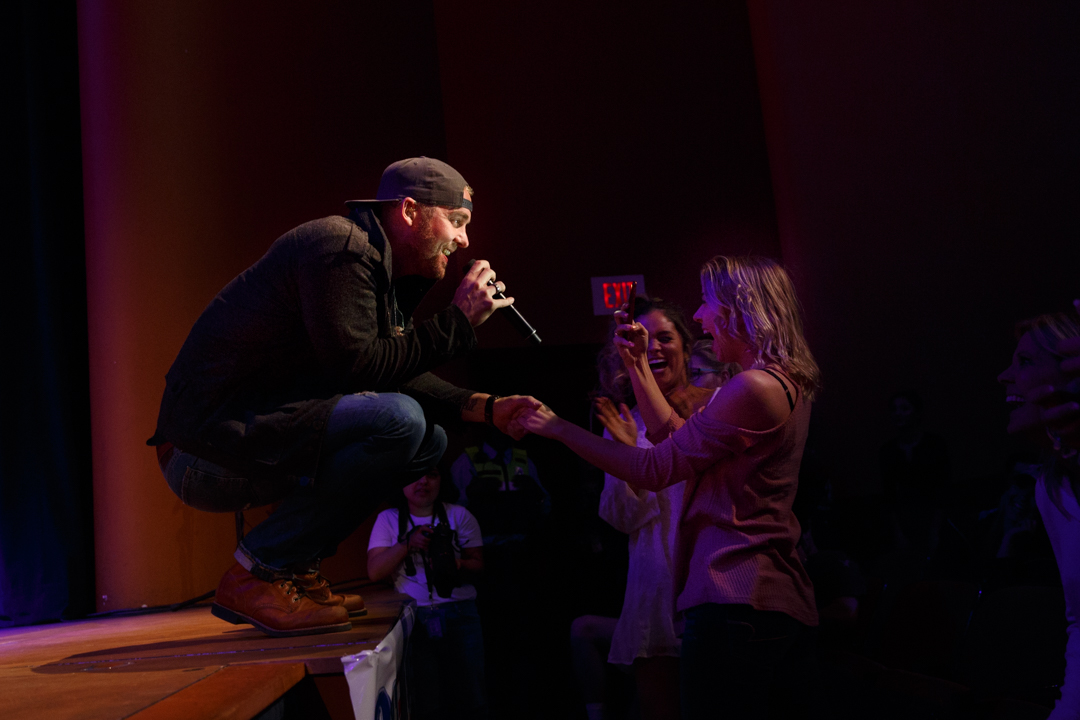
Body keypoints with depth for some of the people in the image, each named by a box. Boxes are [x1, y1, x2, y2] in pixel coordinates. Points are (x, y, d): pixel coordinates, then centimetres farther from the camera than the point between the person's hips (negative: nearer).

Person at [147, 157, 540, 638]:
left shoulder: (382, 272, 17)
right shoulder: (340, 246, -14)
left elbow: (400, 378, 15)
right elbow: (359, 368, -21)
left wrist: (486, 409, 3)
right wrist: (456, 321, -14)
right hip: (209, 440, -10)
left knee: (429, 440, 8)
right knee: (399, 421, -25)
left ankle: (296, 568, 6)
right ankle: (257, 575, -13)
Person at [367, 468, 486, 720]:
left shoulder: (459, 515, 7)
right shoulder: (388, 519, 7)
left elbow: (477, 564, 5)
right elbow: (374, 571, -2)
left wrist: (456, 564, -17)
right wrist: (407, 543, -15)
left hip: (459, 613, 1)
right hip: (413, 618, 0)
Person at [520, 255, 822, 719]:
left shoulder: (754, 388, -17)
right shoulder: (786, 382, 16)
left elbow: (654, 469, -15)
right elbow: (676, 437, 19)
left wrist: (557, 427, -8)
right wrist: (638, 366, 19)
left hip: (735, 602, -11)